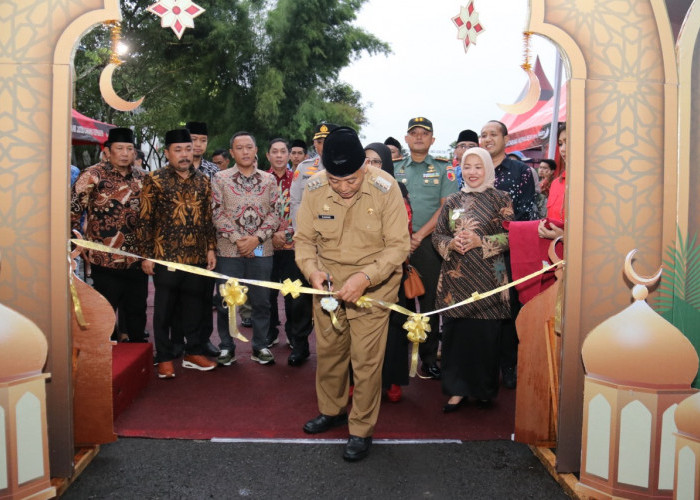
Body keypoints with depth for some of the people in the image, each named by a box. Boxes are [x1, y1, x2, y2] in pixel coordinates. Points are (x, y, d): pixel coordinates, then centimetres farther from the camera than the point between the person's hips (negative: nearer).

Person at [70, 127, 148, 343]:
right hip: (106, 260, -5)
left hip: (137, 259, 5)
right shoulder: (93, 175, -6)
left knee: (136, 311, 14)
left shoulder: (140, 177, 10)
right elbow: (72, 208, -8)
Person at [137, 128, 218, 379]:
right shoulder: (155, 180, -3)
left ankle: (194, 352, 25)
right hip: (166, 256, -4)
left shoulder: (202, 181, 10)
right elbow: (145, 221, -4)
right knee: (165, 309, 6)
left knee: (194, 306, 12)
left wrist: (211, 248, 7)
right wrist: (146, 255, -7)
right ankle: (165, 358, 18)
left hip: (197, 257, 4)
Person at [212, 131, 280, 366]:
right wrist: (237, 238, -14)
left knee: (261, 300, 8)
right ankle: (227, 347, 20)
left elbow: (274, 213, 2)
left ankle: (260, 346, 21)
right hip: (229, 250, -1)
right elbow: (218, 213, -3)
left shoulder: (268, 179, 7)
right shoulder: (220, 179, 3)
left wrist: (256, 238, -11)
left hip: (261, 250, 1)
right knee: (226, 301, 5)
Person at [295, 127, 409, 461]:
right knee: (327, 352, 16)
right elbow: (304, 238, -1)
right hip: (327, 284, 4)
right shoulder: (314, 189, -10)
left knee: (367, 359, -1)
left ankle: (362, 430, 19)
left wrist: (366, 277, -29)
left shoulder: (385, 189, -19)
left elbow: (398, 245, -16)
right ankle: (331, 411, 40)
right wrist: (311, 269, -21)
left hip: (373, 285, -3)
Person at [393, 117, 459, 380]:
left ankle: (429, 358, 13)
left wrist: (419, 235, -11)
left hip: (428, 243, -2)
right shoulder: (395, 169, 11)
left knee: (429, 301, 2)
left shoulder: (443, 169, 5)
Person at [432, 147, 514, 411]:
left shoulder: (500, 199, 2)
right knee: (455, 332, 3)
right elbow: (437, 234, 13)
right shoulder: (453, 201, 13)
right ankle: (458, 389, 16)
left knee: (485, 333, 0)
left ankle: (484, 388, 19)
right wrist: (450, 244, -8)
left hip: (487, 279, -3)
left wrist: (480, 241, -15)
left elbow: (511, 236, -4)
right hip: (455, 278, 3)